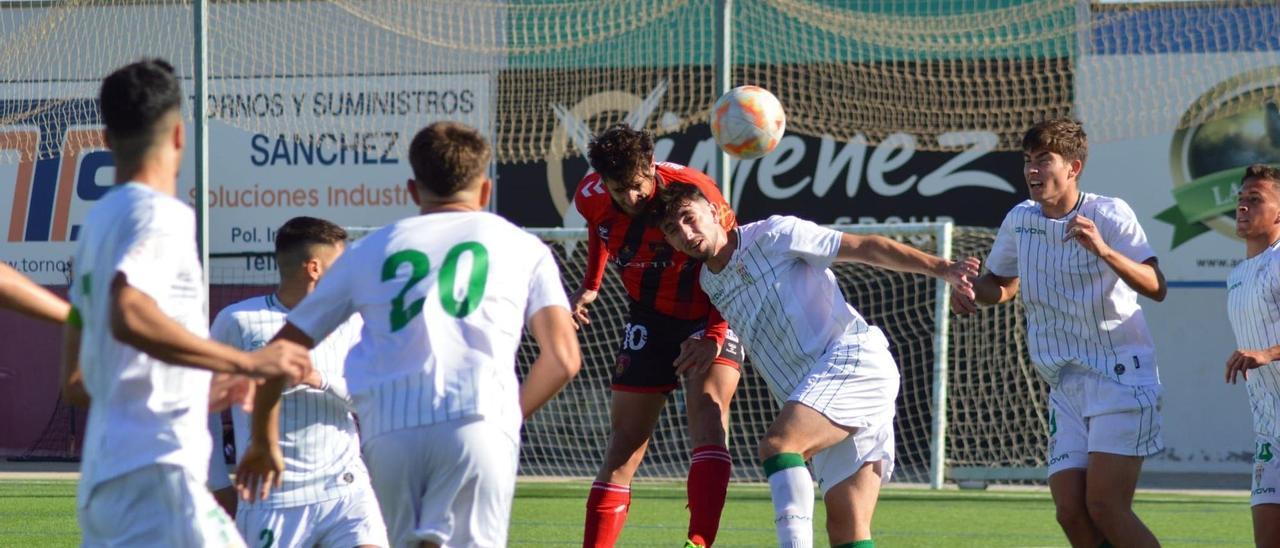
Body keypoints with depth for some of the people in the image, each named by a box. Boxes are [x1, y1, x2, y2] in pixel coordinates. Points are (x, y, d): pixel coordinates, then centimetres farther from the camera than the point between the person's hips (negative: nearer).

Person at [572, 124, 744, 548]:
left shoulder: (692, 190, -27)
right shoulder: (592, 198, -12)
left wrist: (713, 337, -30)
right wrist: (590, 286, 7)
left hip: (710, 317, -4)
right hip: (649, 319, 4)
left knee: (707, 411, -29)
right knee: (624, 447, 2)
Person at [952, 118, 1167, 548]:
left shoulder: (1109, 214, -10)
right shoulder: (1020, 221, 7)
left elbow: (1156, 288, -19)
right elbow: (1002, 283, 24)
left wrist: (1103, 250, -34)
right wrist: (969, 290, 2)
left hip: (1122, 378, -6)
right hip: (1066, 389, 6)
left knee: (1105, 507, -18)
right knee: (1071, 513, -5)